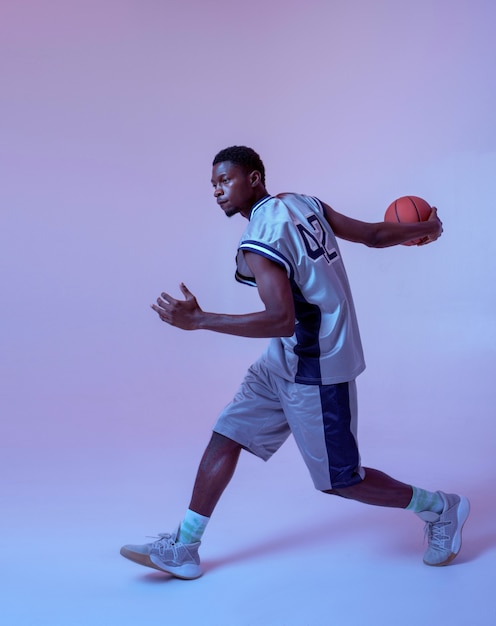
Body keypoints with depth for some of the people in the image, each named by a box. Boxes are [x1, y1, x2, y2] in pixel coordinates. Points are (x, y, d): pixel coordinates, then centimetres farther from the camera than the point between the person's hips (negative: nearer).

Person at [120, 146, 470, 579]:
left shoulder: (257, 244, -22)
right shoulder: (304, 203, 3)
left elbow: (282, 321, -29)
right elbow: (373, 235, 6)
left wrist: (199, 321, -28)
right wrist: (423, 230, 24)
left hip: (314, 369, -10)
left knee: (339, 481, 6)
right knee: (226, 437, 8)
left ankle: (440, 509, 26)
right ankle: (183, 549, 15)